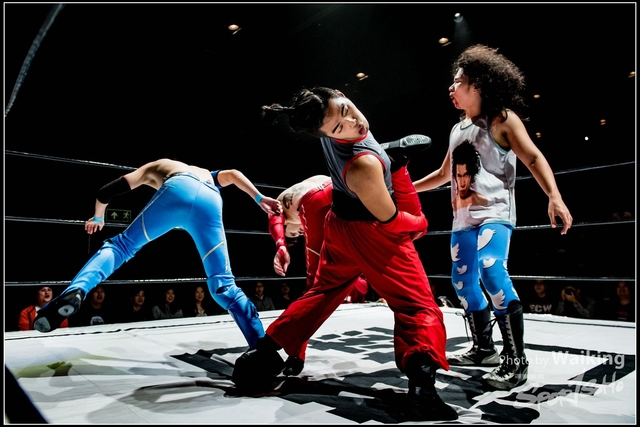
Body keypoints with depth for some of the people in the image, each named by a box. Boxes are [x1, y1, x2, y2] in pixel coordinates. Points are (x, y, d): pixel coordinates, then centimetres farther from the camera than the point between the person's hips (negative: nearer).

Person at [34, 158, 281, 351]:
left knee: (122, 245, 11)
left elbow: (105, 193, 33)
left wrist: (98, 218, 51)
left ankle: (76, 290, -16)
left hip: (178, 189, -2)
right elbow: (233, 175, 27)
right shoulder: (206, 175, 48)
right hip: (210, 200, 2)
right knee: (224, 286, 5)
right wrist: (259, 199, 21)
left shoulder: (153, 168, 42)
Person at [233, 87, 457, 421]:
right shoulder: (363, 166, -35)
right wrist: (420, 224, 3)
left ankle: (264, 352, 26)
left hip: (340, 226, 8)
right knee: (419, 309, -3)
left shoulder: (329, 134, -12)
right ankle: (421, 389, -22)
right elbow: (390, 220, -21)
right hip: (374, 236, -8)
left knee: (321, 294, 24)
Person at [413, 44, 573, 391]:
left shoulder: (502, 119, -1)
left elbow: (533, 158, -11)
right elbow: (444, 173, 28)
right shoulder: (458, 130, 18)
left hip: (494, 213, -8)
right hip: (463, 218, 8)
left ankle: (515, 359, -15)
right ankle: (484, 349, 22)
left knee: (491, 271, -25)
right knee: (463, 281, 8)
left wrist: (554, 197, -26)